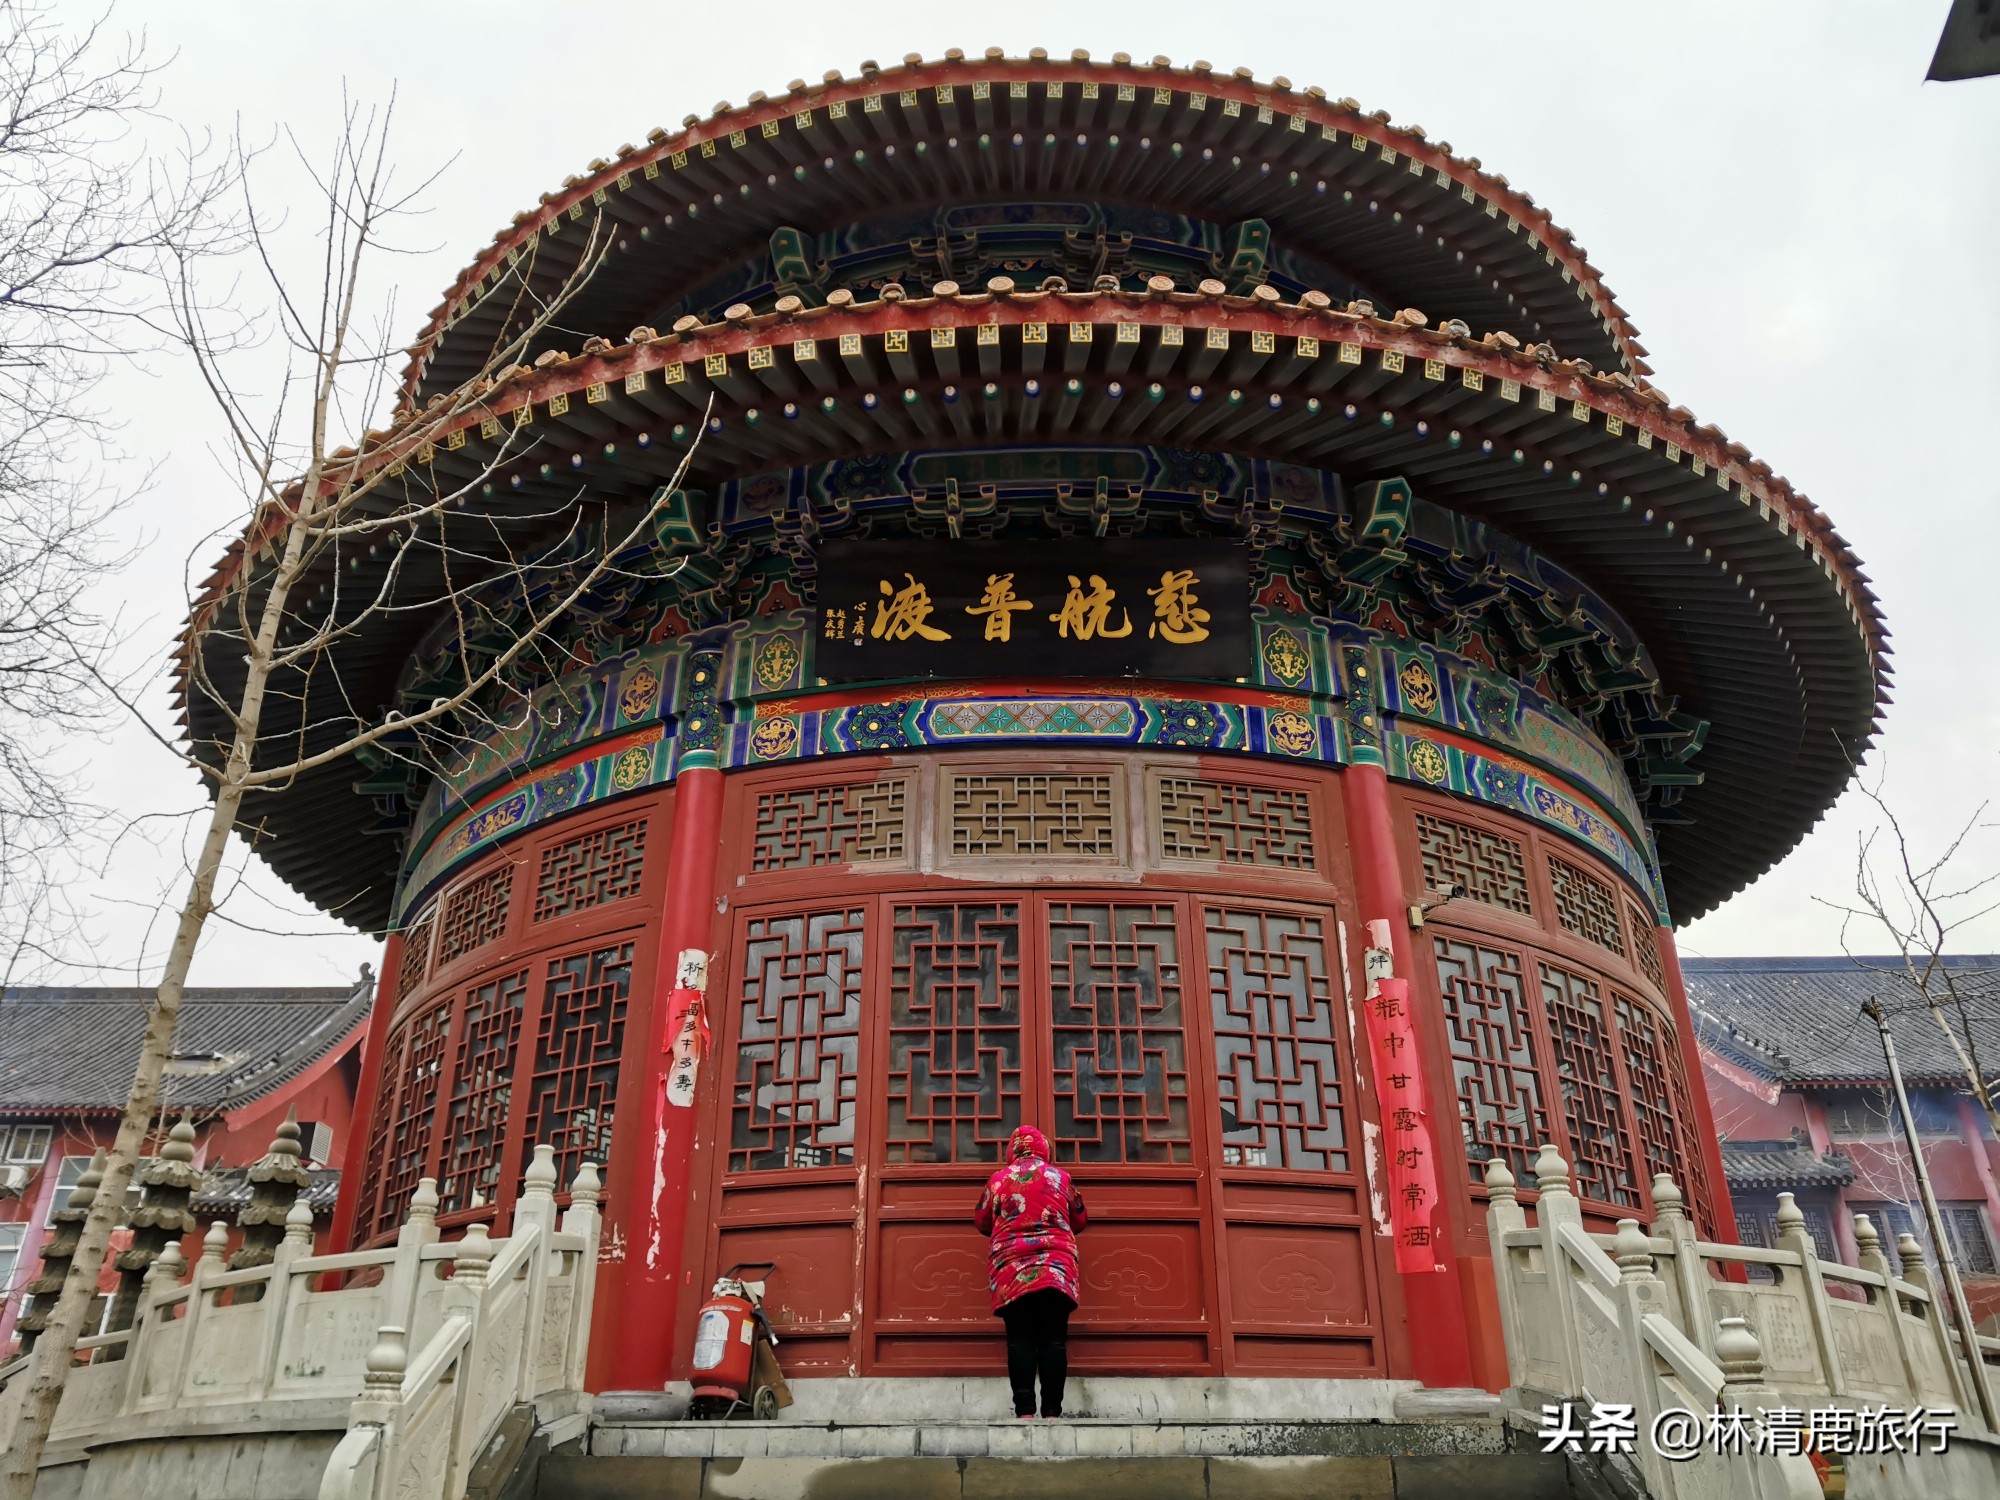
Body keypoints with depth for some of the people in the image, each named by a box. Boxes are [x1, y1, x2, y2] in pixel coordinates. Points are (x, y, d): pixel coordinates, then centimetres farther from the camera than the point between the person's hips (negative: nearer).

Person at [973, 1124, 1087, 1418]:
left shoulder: (999, 1179, 7)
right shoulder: (1060, 1176, 9)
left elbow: (982, 1222, 17)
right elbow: (1079, 1219, 19)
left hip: (1011, 1268, 0)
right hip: (1056, 1267, 0)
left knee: (1020, 1339, -2)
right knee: (1053, 1339, -2)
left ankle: (1025, 1411, -10)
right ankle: (1052, 1411, -8)